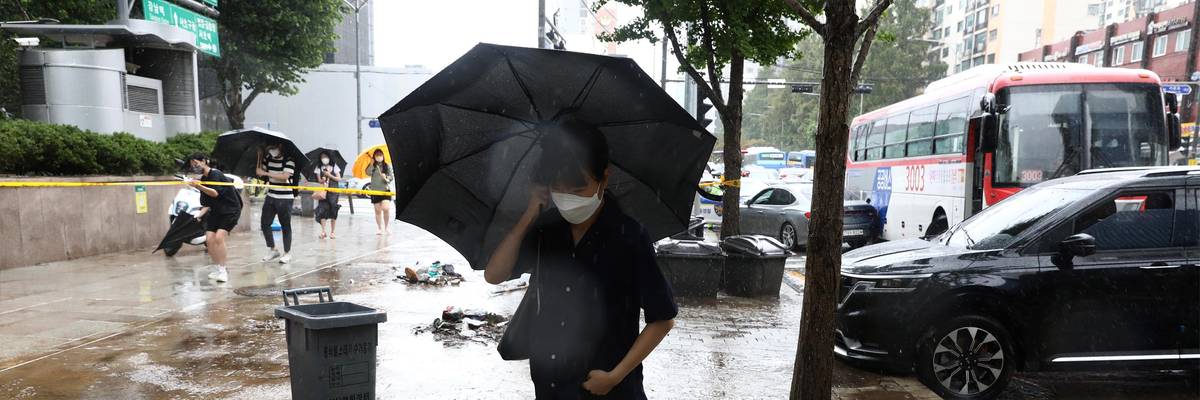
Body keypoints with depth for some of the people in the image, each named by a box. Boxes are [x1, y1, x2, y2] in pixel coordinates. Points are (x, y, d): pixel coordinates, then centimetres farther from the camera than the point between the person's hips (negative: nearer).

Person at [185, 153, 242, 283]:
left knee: (219, 237, -20)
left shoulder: (215, 174, -14)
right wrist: (201, 213, -6)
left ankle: (222, 270, -13)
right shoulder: (203, 180, 9)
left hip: (230, 210, -8)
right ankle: (217, 269, 12)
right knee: (209, 239, -3)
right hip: (216, 212, 8)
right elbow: (207, 203, 10)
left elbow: (215, 193, -27)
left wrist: (199, 186, -38)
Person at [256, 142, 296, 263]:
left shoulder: (289, 160, -11)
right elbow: (259, 172, 12)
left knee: (285, 226, 2)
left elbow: (285, 176, -22)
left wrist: (266, 173, -20)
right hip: (270, 196, 6)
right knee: (264, 223, 4)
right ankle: (272, 249, 19)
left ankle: (287, 253, 12)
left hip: (285, 198, -6)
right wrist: (259, 156, 4)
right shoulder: (268, 158, 8)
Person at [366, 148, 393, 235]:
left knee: (386, 208, -15)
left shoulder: (387, 166, 5)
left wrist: (386, 178, -17)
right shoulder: (372, 166, 5)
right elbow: (368, 173, -14)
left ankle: (386, 227, 1)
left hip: (385, 190, -1)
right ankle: (379, 228, 17)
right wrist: (371, 164, -18)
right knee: (378, 210, 6)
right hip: (375, 190, 1)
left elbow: (391, 177, 3)